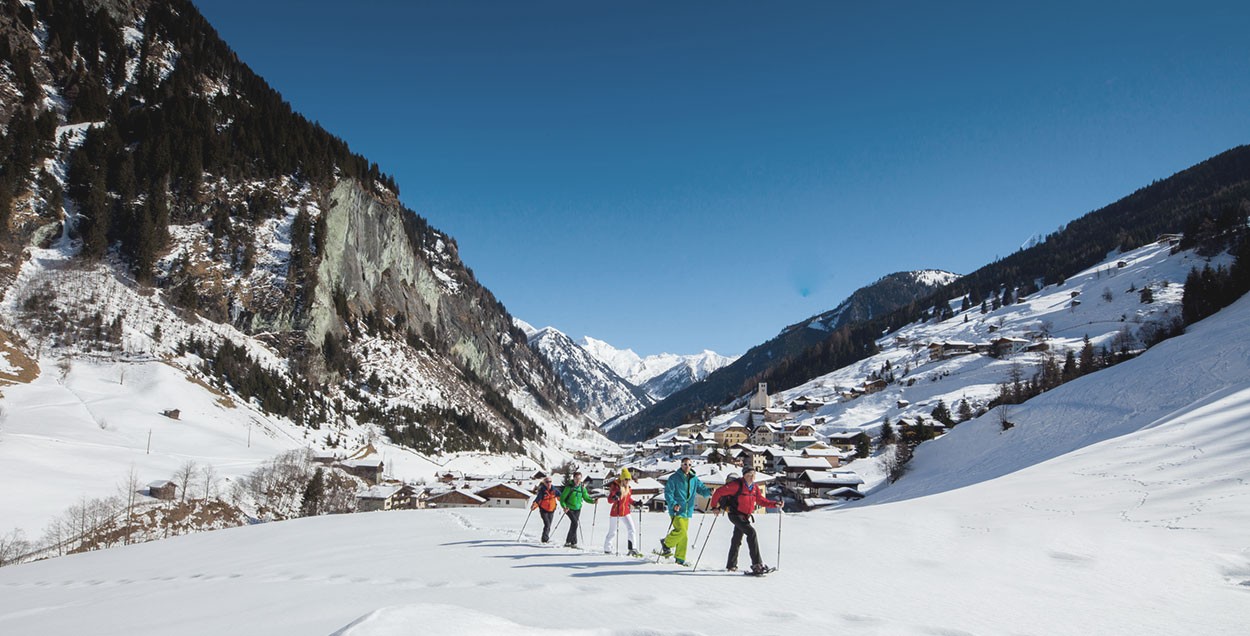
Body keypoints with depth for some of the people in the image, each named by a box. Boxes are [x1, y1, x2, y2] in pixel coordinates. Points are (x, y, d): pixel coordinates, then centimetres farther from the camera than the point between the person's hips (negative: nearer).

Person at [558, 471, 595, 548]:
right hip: (569, 509, -5)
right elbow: (562, 498, -10)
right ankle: (574, 542, -13)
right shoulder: (569, 487, -13)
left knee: (573, 525, 9)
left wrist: (593, 501, -13)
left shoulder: (582, 487, 1)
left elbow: (586, 497, 6)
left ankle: (568, 541, 23)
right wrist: (564, 507, -24)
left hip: (577, 509, 5)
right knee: (575, 523, -20)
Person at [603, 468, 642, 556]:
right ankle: (607, 549, 30)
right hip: (615, 513, -5)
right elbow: (609, 500, -19)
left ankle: (631, 549, -11)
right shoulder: (615, 487, -14)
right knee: (612, 533, 10)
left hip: (625, 512, 5)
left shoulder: (628, 488, 5)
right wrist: (615, 497, -38)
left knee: (632, 529, -13)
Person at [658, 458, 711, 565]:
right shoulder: (674, 478, -6)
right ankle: (666, 543, 8)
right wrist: (673, 504, -23)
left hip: (687, 511, 6)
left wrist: (709, 491, -9)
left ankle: (680, 558, 18)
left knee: (684, 535, 9)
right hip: (676, 511, -6)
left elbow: (701, 489, 14)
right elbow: (668, 492, -9)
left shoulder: (694, 479, 11)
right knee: (681, 531, -18)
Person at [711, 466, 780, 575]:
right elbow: (719, 492, -15)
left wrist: (774, 504, -5)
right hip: (735, 515, -8)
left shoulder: (754, 488, 4)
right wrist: (715, 506, -9)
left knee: (737, 539, 18)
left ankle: (731, 565, 32)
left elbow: (761, 500, 10)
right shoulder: (737, 485, -19)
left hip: (745, 516, 8)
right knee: (751, 532, -22)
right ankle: (757, 564, -23)